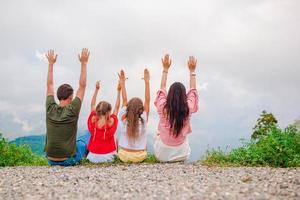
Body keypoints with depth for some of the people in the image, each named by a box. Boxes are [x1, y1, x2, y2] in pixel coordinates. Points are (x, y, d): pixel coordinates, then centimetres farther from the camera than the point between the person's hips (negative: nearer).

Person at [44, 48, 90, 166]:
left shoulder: (50, 108, -7)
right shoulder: (72, 110, -18)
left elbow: (49, 85, 6)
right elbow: (82, 86, -11)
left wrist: (51, 63, 13)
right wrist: (83, 63, -7)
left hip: (51, 161, 4)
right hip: (69, 160, -4)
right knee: (89, 135, 19)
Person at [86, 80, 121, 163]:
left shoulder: (93, 120, -12)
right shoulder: (112, 122, -18)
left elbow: (92, 105, 4)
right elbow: (117, 107, -3)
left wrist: (96, 89, 10)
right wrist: (119, 91, 1)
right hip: (108, 156, -3)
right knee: (115, 138, 26)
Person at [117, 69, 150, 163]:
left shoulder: (123, 119, -15)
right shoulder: (143, 120, -19)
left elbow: (124, 101, -5)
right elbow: (147, 101, -15)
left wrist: (122, 83, 0)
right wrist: (147, 82, -14)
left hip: (124, 155, 1)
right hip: (140, 157, 0)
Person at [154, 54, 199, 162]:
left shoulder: (163, 107, -18)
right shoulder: (188, 109, -17)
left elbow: (162, 89, 1)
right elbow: (193, 90, 2)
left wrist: (165, 69, 9)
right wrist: (192, 71, 10)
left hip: (162, 154, 0)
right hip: (182, 155, 1)